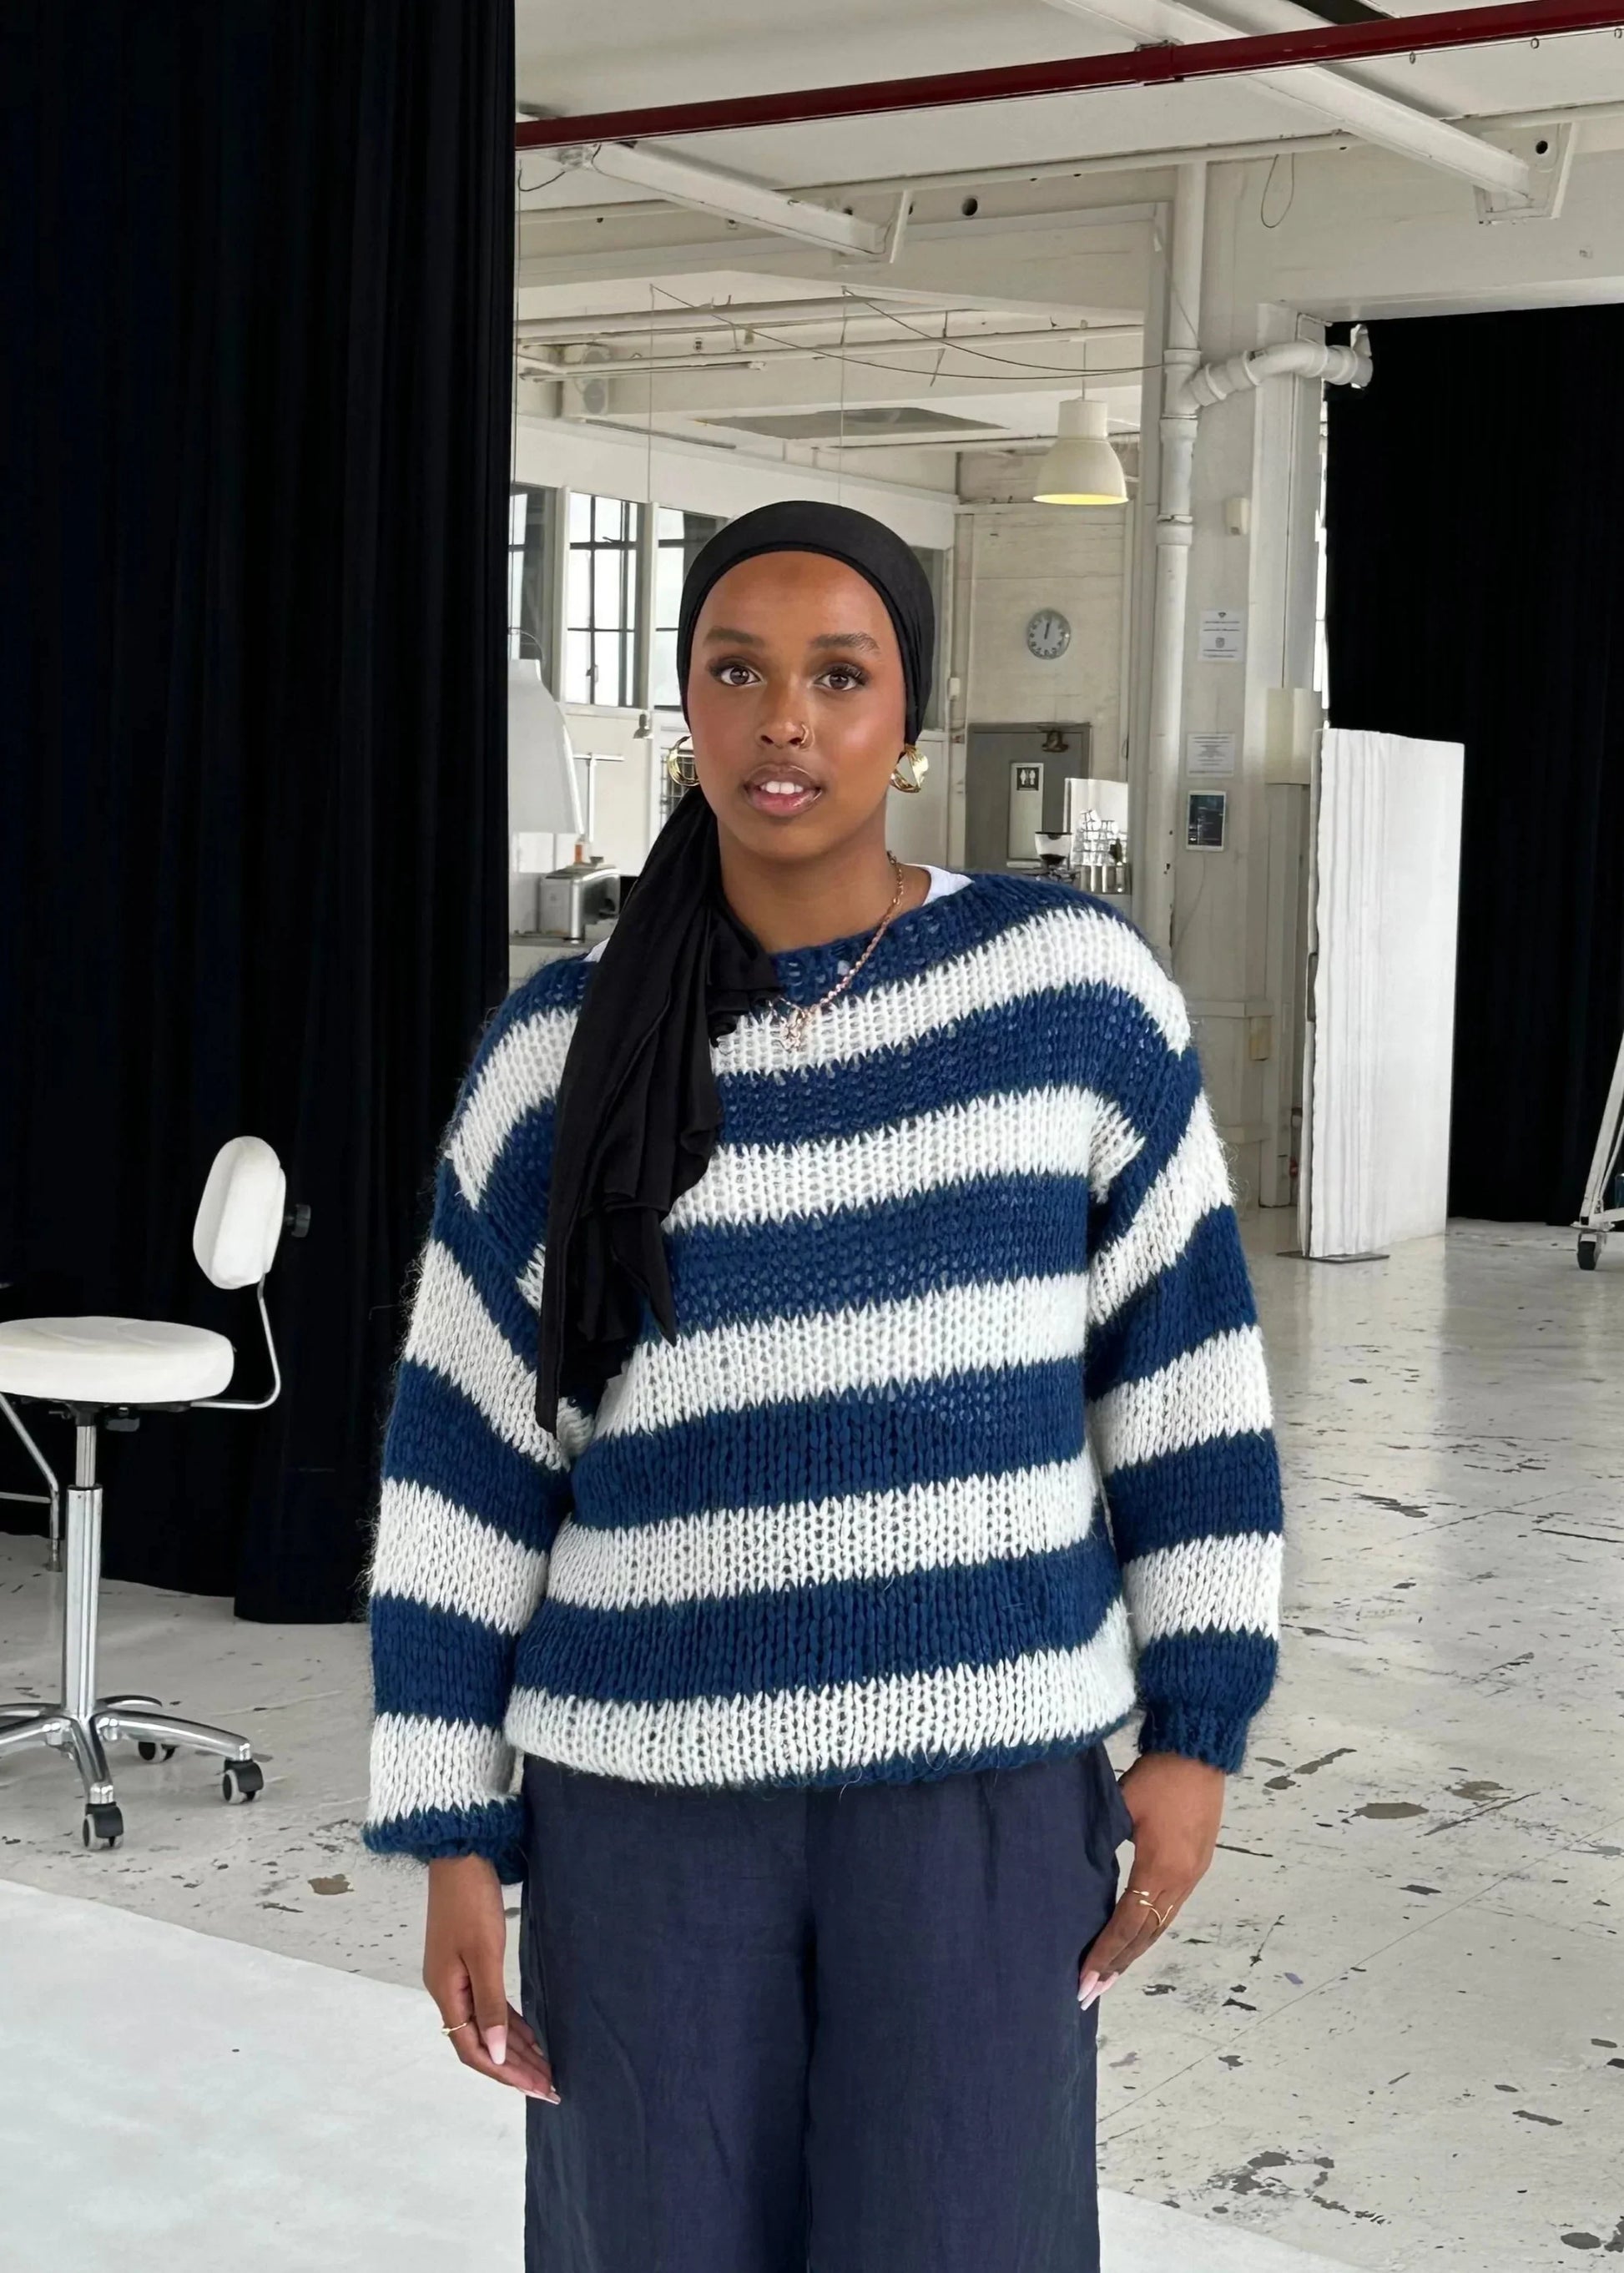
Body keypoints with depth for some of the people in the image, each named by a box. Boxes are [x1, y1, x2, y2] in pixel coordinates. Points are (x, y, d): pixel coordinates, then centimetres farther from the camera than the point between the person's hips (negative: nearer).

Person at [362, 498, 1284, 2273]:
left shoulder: (1071, 985, -4)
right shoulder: (563, 1052, -1)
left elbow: (1184, 1370, 2)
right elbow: (465, 1469, 1)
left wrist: (1196, 1733, 0)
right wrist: (454, 1837, -1)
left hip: (978, 1786, -1)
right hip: (650, 1793, 1)